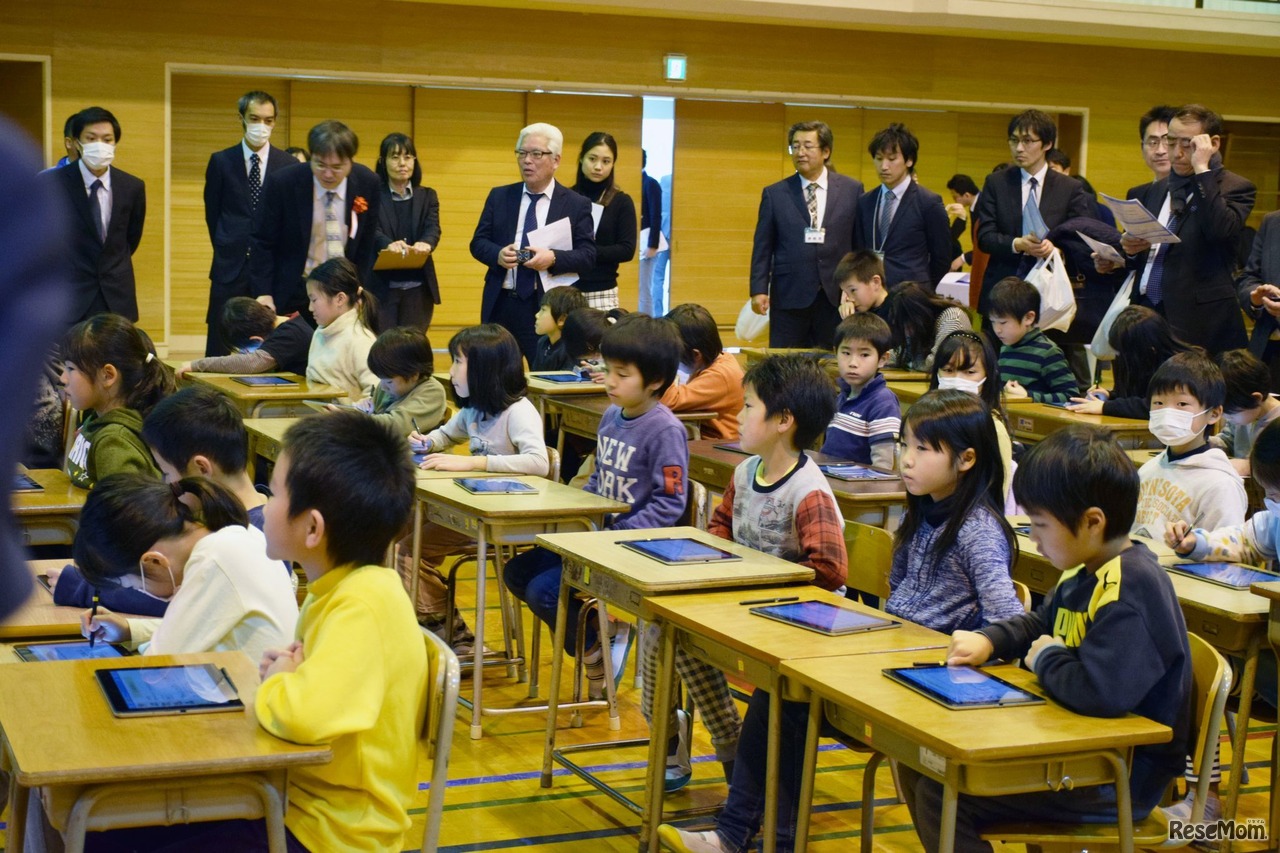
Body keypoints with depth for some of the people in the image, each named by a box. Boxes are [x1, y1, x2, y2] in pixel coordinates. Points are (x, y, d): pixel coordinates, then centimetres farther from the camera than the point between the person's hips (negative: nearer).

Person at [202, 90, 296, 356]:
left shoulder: (288, 165, 3)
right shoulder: (221, 162, 4)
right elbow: (212, 213, 10)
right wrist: (227, 250, 8)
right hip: (231, 267, 0)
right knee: (220, 349, 2)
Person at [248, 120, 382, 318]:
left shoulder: (368, 184, -7)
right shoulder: (283, 184, -15)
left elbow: (366, 244, 5)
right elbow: (262, 242, -8)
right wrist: (263, 293, -15)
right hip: (293, 293, -2)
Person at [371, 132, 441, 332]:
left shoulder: (427, 196, 11)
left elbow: (433, 228, -4)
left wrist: (426, 243, -30)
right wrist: (389, 244, -36)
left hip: (417, 288, 3)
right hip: (381, 287, -3)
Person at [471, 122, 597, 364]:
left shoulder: (576, 205, 1)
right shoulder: (499, 197, 11)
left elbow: (588, 255, -3)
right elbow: (478, 242, 9)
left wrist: (553, 258, -22)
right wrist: (498, 254, -13)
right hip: (500, 306, 3)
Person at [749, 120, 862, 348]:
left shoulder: (852, 190, 5)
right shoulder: (774, 194, 5)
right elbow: (762, 247, 4)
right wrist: (758, 290, -5)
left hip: (837, 297, 0)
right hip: (789, 297, 0)